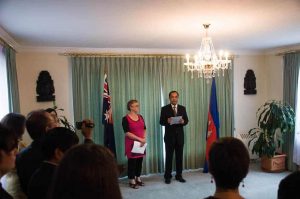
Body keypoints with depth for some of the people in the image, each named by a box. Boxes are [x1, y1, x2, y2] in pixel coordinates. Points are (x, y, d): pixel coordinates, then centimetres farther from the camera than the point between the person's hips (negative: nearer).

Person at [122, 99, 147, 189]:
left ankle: (138, 179, 25)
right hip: (131, 143, -6)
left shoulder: (140, 117, 8)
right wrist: (140, 139, -17)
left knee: (140, 160, 10)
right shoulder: (125, 119, -10)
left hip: (141, 143, 6)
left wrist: (144, 139, -7)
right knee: (132, 161, 2)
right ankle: (132, 181, 14)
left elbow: (144, 129, 10)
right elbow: (127, 133, -16)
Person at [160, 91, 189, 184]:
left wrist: (183, 121, -17)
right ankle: (167, 176, 13)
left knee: (179, 156, 8)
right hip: (169, 136, -3)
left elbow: (186, 120, 6)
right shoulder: (165, 109, -1)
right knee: (169, 156, 3)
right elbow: (161, 122, -5)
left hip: (180, 135, 3)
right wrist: (167, 121, -25)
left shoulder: (182, 108, 8)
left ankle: (179, 175, 20)